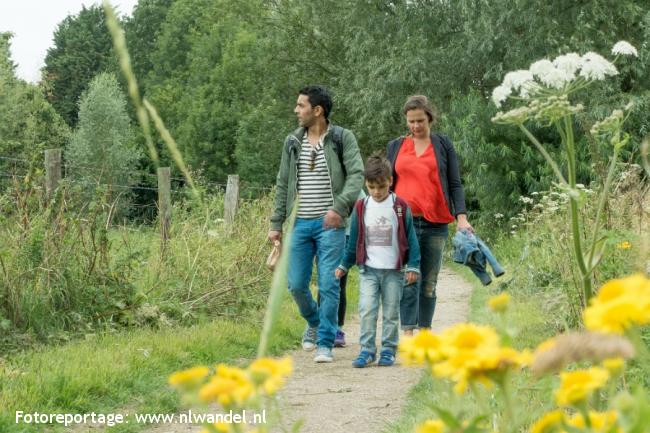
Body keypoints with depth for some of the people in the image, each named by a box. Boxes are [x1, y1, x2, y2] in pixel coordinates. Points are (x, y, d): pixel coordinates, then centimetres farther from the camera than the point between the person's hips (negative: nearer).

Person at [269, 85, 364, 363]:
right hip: (301, 223, 4)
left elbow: (357, 175, -13)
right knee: (296, 284, 4)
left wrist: (339, 207, -27)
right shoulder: (292, 142, 10)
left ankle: (325, 344, 4)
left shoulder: (342, 138, -3)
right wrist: (276, 223, 10)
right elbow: (283, 185, 14)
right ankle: (314, 322, 33)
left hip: (330, 224, -4)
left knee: (329, 285, -5)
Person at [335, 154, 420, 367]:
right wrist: (344, 265, 13)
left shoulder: (400, 207, -2)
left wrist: (413, 266, -3)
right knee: (367, 310, -8)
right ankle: (367, 349, -3)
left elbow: (410, 238, 1)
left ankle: (388, 349, 14)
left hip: (394, 270, -1)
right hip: (369, 269, 1)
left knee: (391, 312, 5)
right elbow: (354, 239, 11)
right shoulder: (361, 207, 3)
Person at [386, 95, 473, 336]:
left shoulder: (443, 145, 9)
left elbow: (455, 184, 6)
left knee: (429, 283, 6)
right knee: (408, 280, -12)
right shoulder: (395, 146, 13)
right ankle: (407, 334, -17)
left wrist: (461, 217, -7)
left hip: (435, 223, 0)